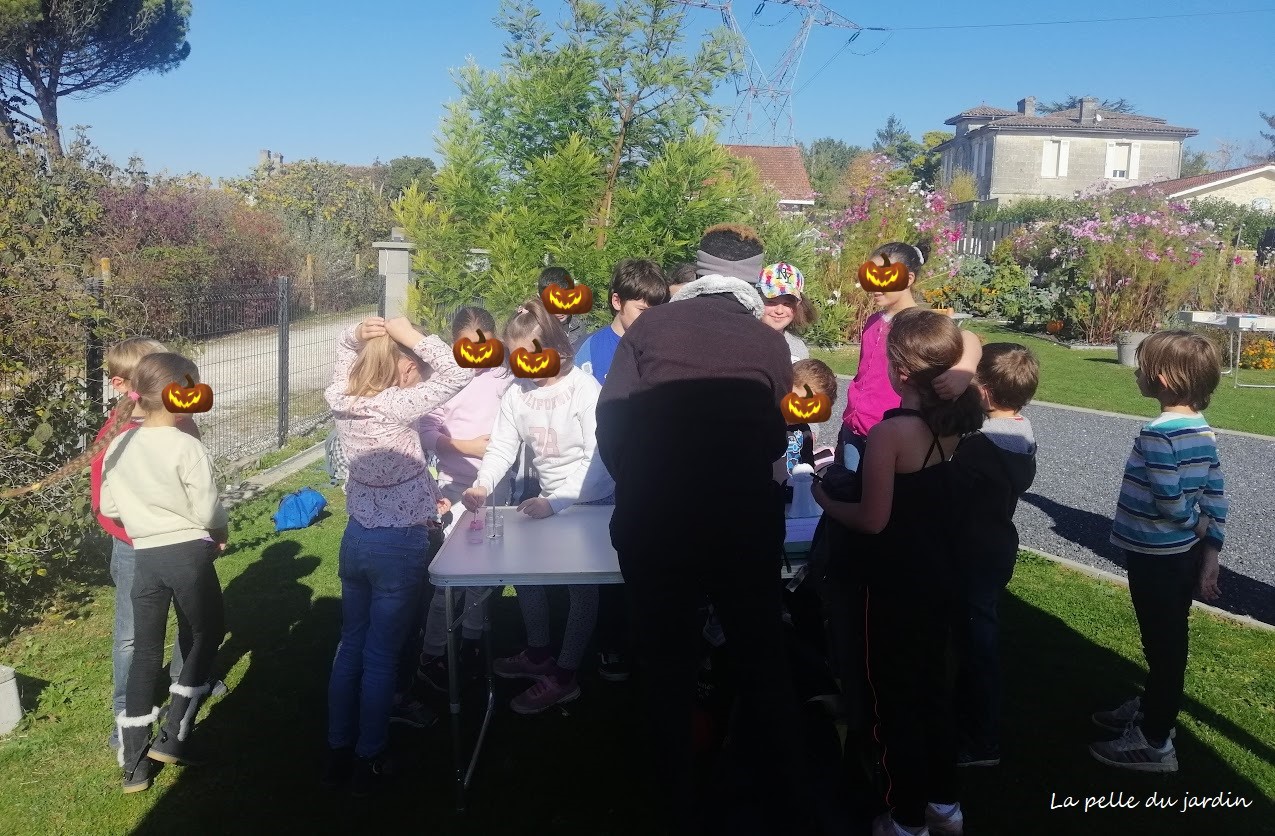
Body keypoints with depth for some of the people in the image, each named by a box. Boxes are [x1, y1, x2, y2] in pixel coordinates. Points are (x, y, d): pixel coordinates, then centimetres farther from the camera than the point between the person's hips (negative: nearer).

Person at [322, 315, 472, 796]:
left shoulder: (344, 397, -3)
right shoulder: (395, 407, -24)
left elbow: (344, 347, 17)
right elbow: (459, 373, -26)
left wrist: (359, 333, -5)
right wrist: (412, 335, -20)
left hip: (356, 538, 7)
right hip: (399, 545, -7)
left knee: (350, 647, 17)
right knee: (381, 657, 6)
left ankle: (337, 754, 29)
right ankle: (368, 762, 19)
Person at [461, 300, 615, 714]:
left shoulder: (584, 389, -23)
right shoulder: (516, 393, -6)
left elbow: (599, 461, -26)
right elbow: (501, 447, -8)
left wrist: (557, 503, -34)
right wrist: (483, 485, -28)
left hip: (594, 501, -6)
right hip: (550, 499, 7)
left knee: (582, 583, 0)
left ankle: (564, 676, 14)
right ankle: (539, 653, 32)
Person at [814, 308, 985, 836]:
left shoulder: (890, 432, -24)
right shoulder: (950, 424, -2)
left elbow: (873, 519, -22)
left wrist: (825, 500, -6)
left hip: (897, 583, -7)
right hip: (938, 574, 7)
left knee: (897, 696, 8)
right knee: (932, 683, 21)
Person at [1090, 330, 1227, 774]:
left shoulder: (1158, 433, -23)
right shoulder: (1203, 429, 3)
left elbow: (1169, 503, -25)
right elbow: (1216, 498, 4)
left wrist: (1196, 524, -4)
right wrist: (1210, 558, 7)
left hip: (1156, 558, -8)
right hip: (1186, 555, 8)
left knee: (1161, 645, 3)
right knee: (1168, 642, 21)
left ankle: (1155, 742, 17)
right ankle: (1153, 708, 40)